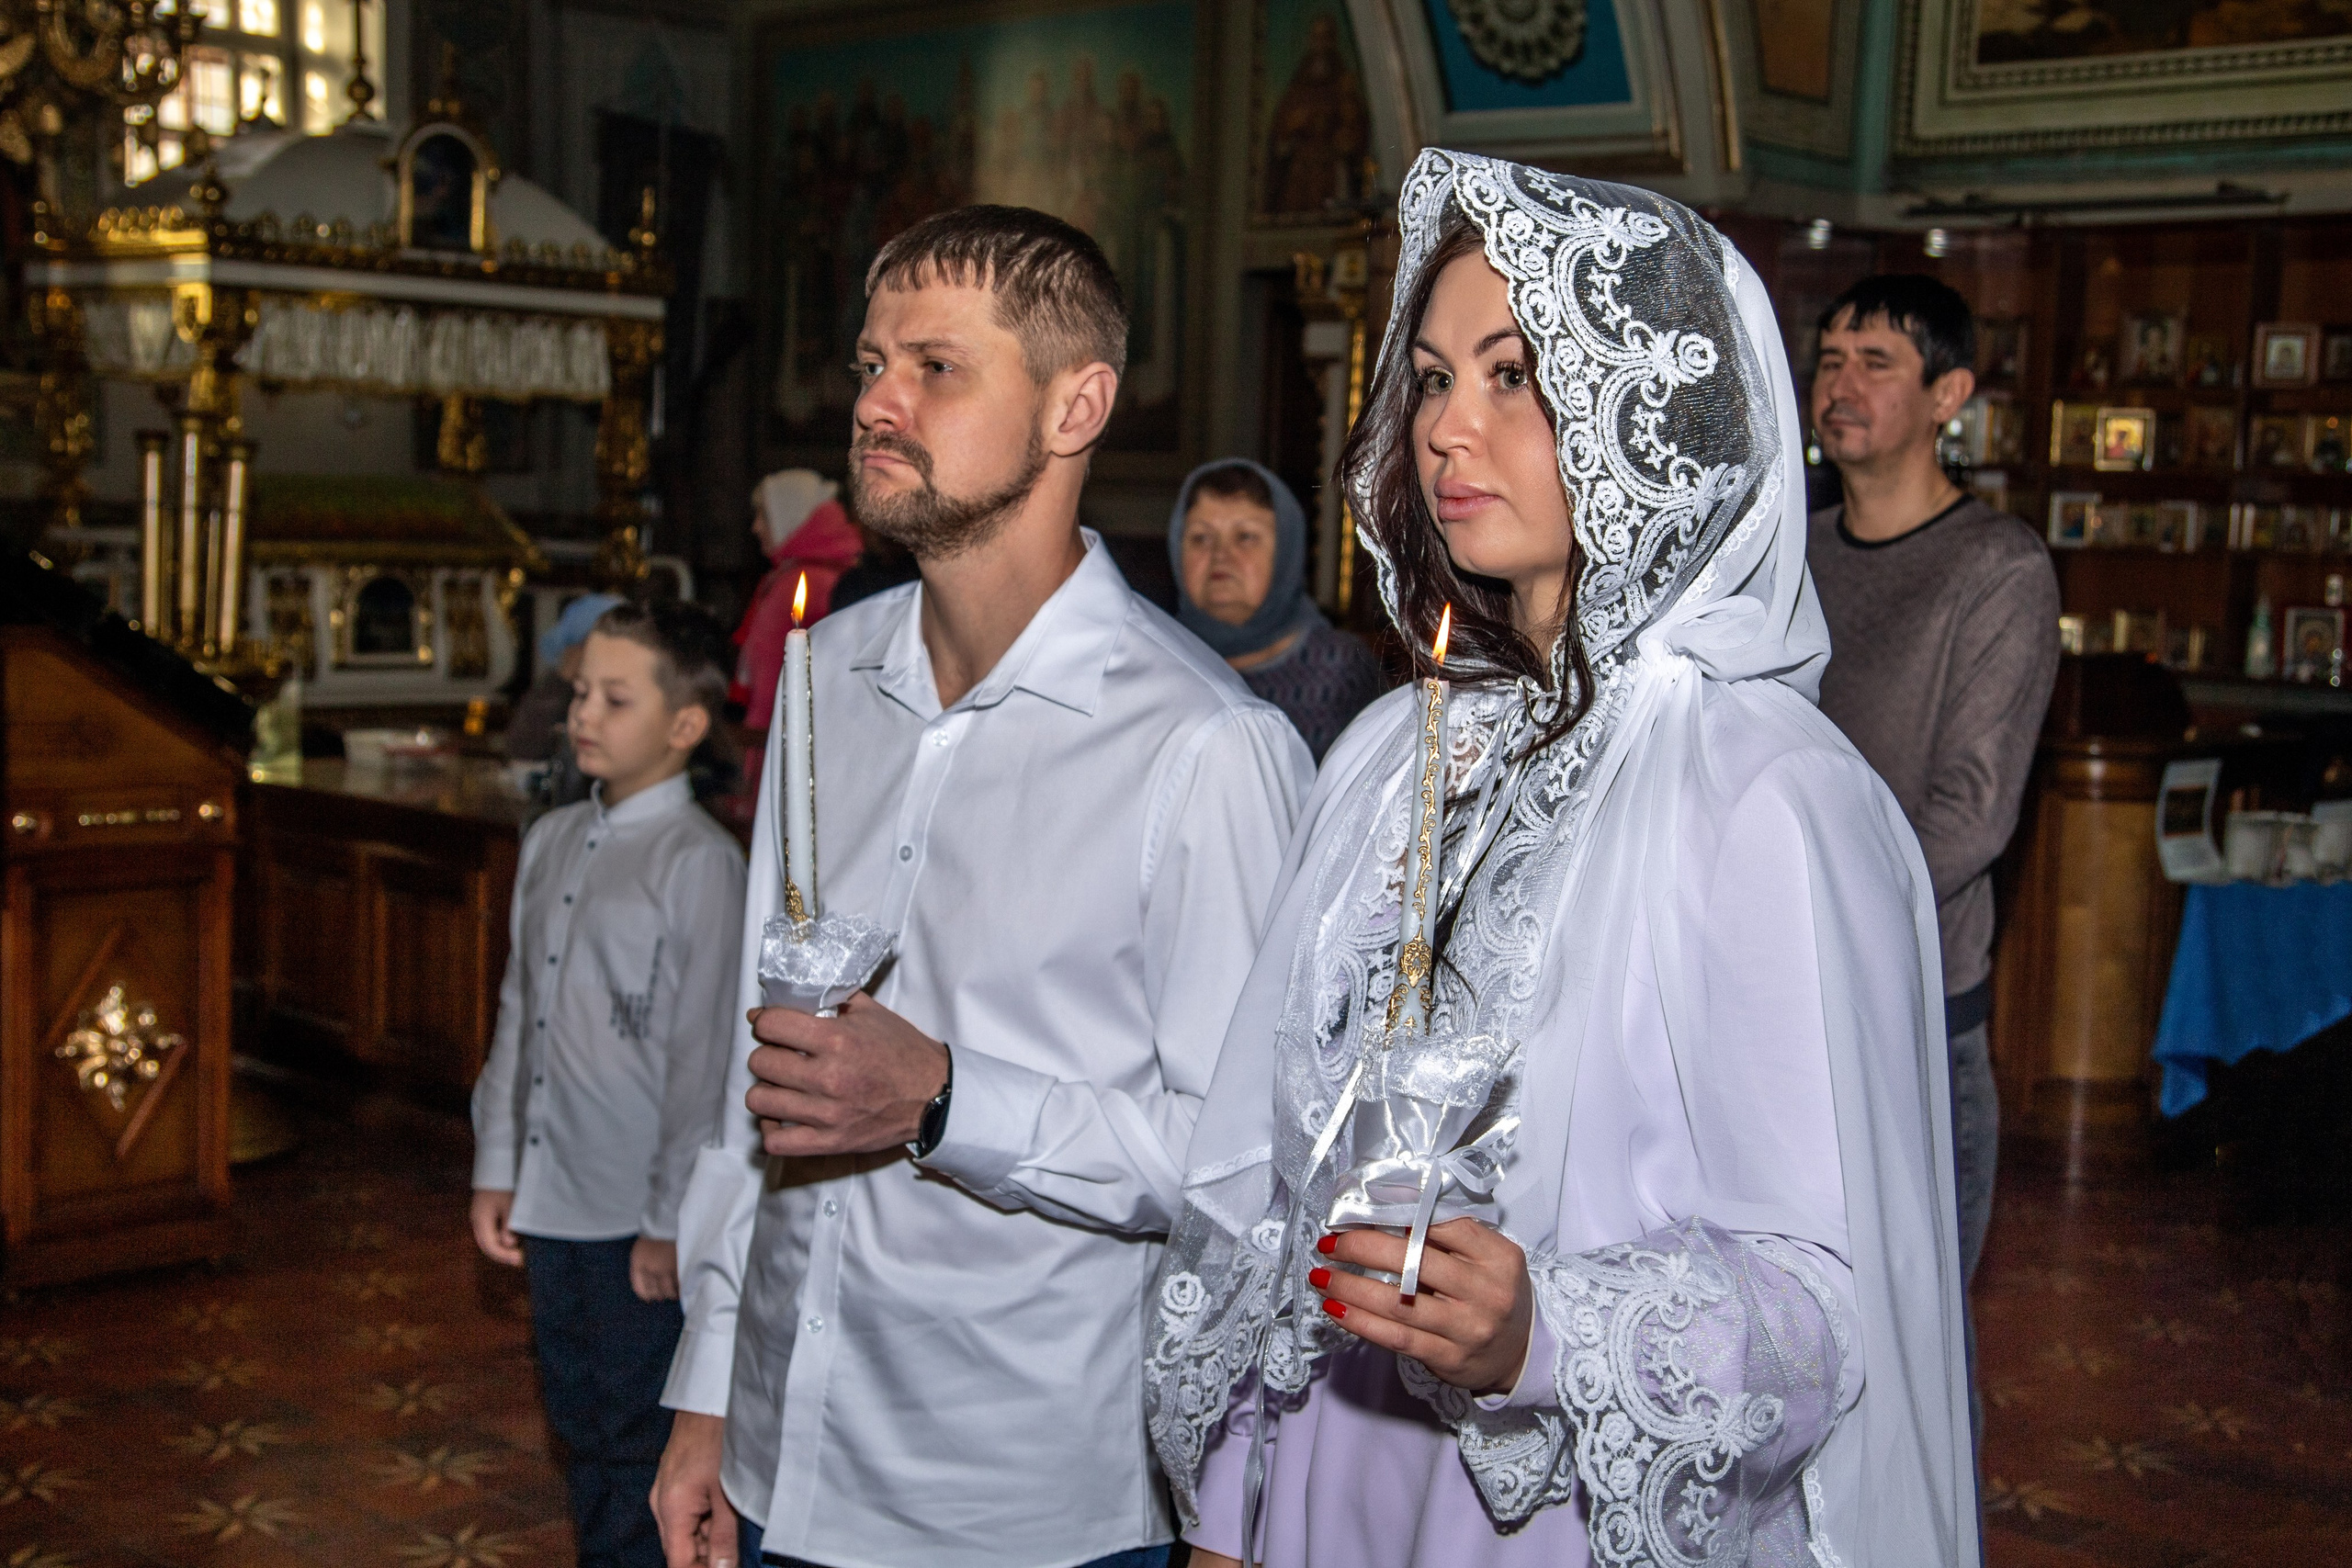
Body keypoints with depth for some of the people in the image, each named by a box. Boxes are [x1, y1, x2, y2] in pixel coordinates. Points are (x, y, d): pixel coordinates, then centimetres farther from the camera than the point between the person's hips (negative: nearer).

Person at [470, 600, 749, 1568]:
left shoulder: (699, 861, -14)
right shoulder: (551, 842, 8)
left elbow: (705, 1056, -15)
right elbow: (518, 1011, 14)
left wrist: (670, 1223, -14)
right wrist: (496, 1170, 12)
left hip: (640, 1225, -7)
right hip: (552, 1201, 7)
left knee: (636, 1446, 4)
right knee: (579, 1424, 19)